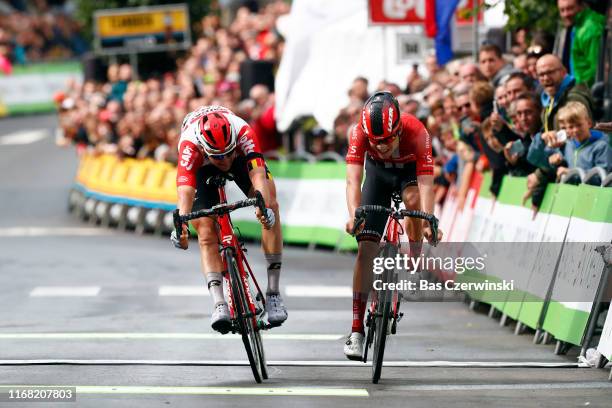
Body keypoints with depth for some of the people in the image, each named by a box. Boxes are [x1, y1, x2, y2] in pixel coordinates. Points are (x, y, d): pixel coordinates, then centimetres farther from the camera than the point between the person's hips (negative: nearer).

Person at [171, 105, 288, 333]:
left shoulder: (243, 132, -40)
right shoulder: (190, 145, -41)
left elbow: (258, 176, -51)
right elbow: (185, 192, -50)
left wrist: (265, 207, -69)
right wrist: (181, 225, -68)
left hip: (241, 157, 0)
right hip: (203, 168, 0)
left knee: (270, 206, -23)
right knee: (206, 234, -18)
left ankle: (273, 293, -18)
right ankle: (219, 304, -21)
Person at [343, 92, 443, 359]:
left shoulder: (416, 132, -37)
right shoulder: (360, 133, -34)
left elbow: (426, 184, -44)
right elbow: (353, 179, -40)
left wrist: (429, 223, -59)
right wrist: (353, 215, -58)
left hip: (410, 170, -1)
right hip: (378, 173, 1)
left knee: (413, 199, -37)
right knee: (366, 247, -10)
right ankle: (357, 331, -10)